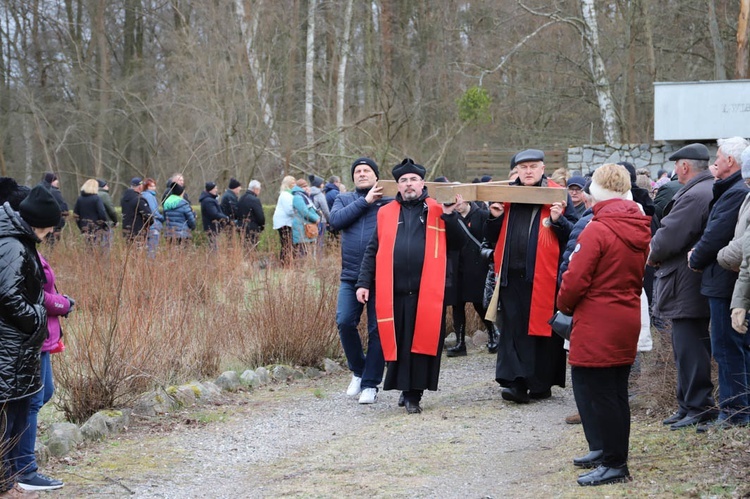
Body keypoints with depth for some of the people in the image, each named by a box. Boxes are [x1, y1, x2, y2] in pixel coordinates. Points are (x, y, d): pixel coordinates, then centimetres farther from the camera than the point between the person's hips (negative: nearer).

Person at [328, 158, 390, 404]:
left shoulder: (390, 200, 7)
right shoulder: (344, 199, 15)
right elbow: (335, 220, -5)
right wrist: (365, 201, -7)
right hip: (350, 275, 2)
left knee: (378, 329, 0)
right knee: (344, 322, -10)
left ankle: (370, 383, 10)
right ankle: (358, 370, 14)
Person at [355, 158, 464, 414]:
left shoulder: (437, 210, 9)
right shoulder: (386, 213, 13)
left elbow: (458, 241, 3)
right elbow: (372, 251, 13)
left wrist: (449, 215, -9)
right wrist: (363, 283, 6)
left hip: (427, 291, -2)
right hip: (394, 292, 2)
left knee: (422, 342, -2)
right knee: (397, 343, 3)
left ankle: (413, 393, 6)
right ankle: (406, 390, 16)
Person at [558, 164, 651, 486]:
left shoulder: (597, 231, -18)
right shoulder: (639, 230, 6)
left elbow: (575, 279, -19)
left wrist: (564, 304, 0)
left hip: (597, 326, -8)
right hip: (627, 321, 9)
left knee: (596, 390, -1)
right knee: (614, 390, 17)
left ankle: (614, 464, 2)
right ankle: (605, 450, 29)